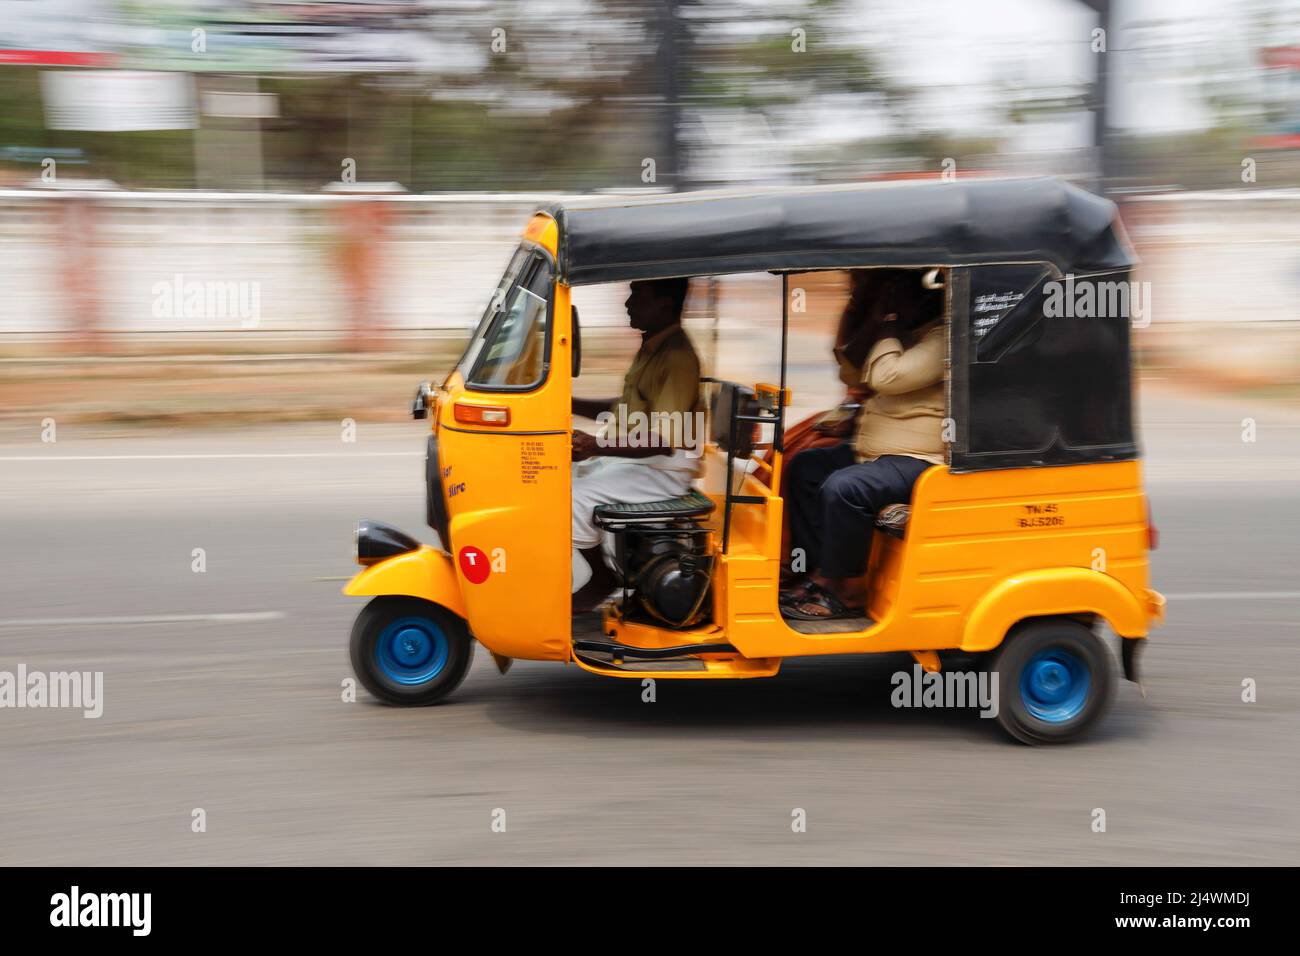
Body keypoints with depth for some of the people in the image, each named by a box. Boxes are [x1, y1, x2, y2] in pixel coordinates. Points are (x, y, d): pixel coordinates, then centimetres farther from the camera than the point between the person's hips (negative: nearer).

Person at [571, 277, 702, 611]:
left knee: (575, 501, -21)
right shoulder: (651, 347, 12)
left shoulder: (677, 357, -20)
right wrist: (571, 405, 11)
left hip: (665, 469, -10)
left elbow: (663, 441, -26)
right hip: (629, 456, 11)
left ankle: (596, 584, -4)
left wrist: (596, 446, -32)